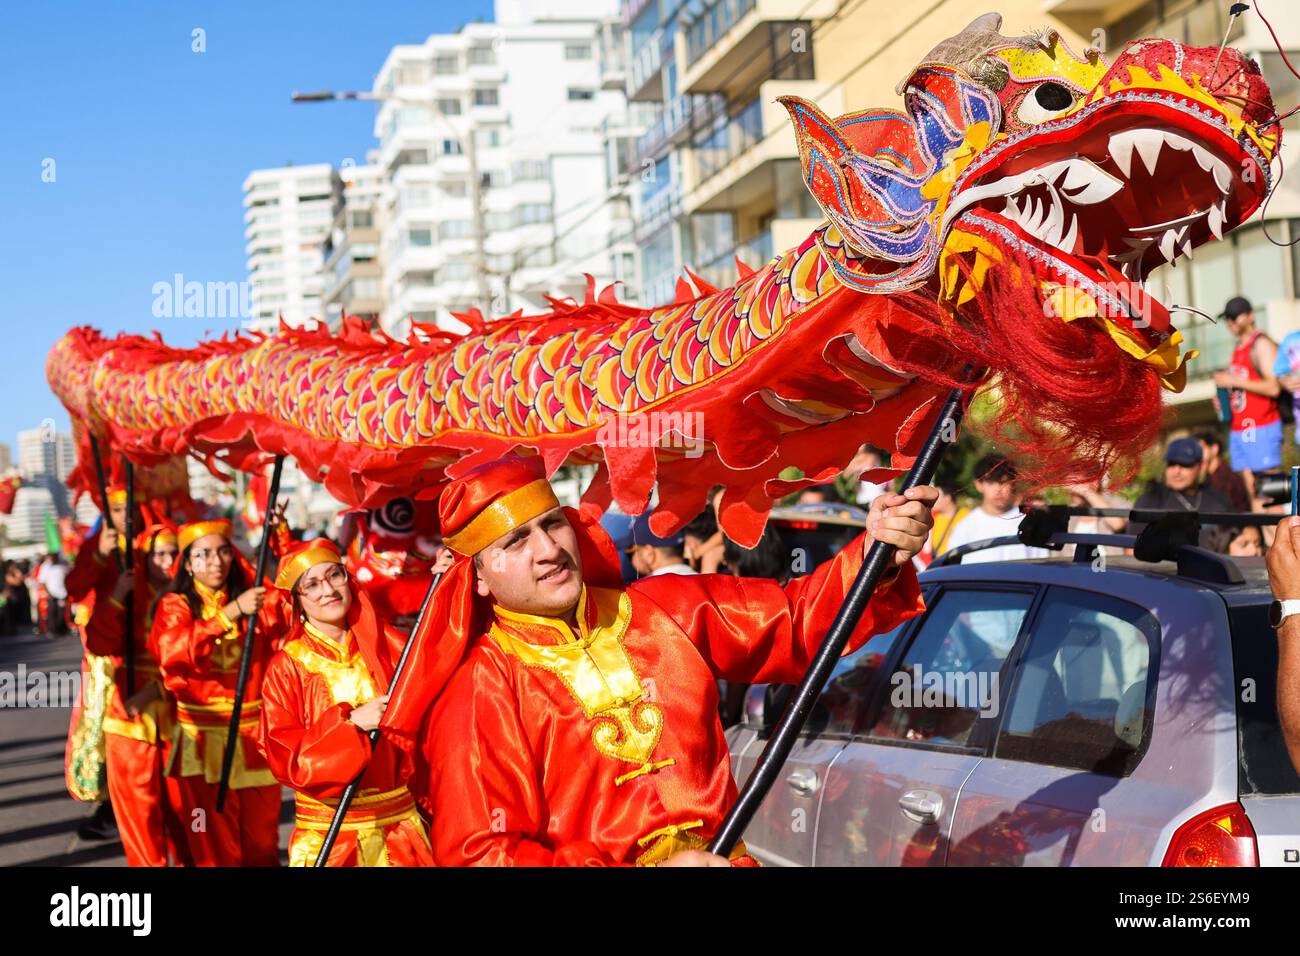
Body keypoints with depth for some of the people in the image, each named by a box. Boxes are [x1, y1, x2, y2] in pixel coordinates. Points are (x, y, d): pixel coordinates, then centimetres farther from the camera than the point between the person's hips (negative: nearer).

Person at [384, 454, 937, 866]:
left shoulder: (667, 611, 10)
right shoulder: (477, 698, -5)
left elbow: (798, 621, 15)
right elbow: (478, 855, -11)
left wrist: (874, 555, -4)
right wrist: (645, 871, -16)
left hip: (719, 854, 4)